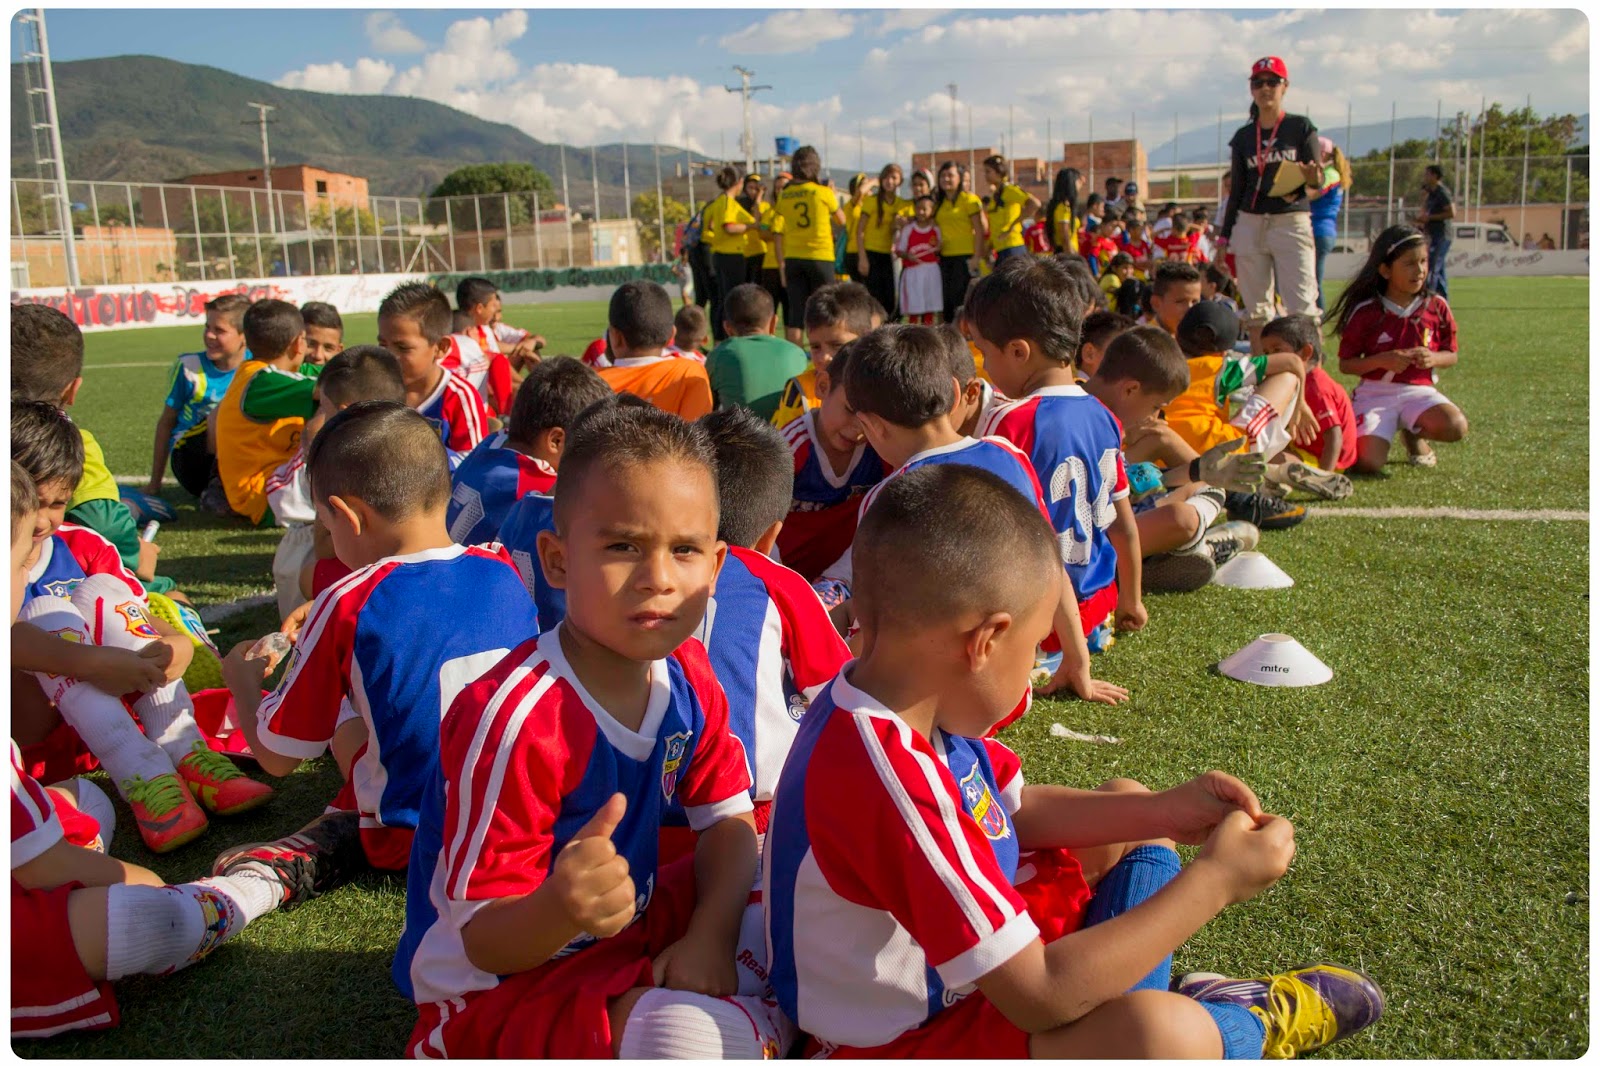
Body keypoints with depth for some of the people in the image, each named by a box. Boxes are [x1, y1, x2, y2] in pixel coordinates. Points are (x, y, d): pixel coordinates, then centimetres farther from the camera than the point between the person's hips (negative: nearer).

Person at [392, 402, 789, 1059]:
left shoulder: (687, 674, -6)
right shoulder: (513, 719, -29)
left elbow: (729, 820, 1)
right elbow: (482, 942, -25)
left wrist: (710, 937, -17)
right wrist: (561, 910, -47)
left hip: (624, 927, 8)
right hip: (496, 987, -7)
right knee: (697, 1039, -32)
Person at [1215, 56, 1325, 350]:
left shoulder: (1301, 127, 4)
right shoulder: (1244, 136, 12)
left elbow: (1318, 181, 1)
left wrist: (1314, 178, -23)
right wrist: (1224, 237, 10)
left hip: (1291, 223, -3)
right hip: (1249, 224, 3)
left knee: (1302, 306, -12)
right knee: (1256, 306, 4)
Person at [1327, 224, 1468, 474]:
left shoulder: (1436, 306, 5)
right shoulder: (1365, 312, -4)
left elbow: (1451, 355, 12)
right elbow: (1345, 364, -2)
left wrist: (1433, 358, -11)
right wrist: (1382, 360, -18)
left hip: (1419, 391, 3)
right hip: (1375, 392, -3)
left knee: (1455, 426, -29)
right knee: (1367, 463, -24)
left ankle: (1413, 433, 8)